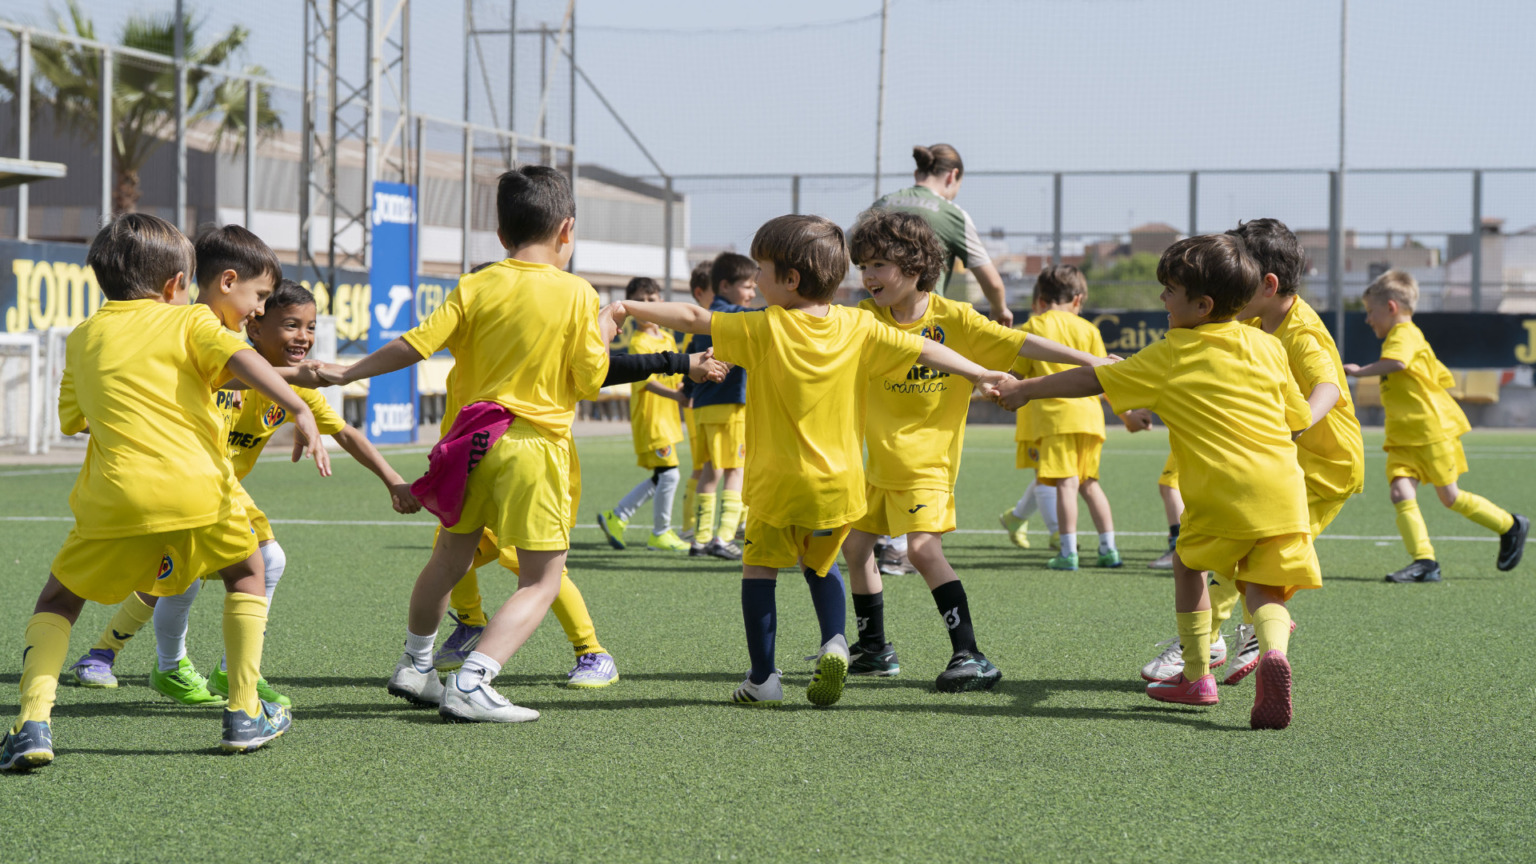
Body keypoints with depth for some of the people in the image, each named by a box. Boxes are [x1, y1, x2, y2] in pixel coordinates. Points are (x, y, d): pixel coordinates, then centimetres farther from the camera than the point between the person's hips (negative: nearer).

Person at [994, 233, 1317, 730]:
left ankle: (1197, 677, 23)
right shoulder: (1267, 346, 15)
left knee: (1188, 563, 21)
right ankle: (1273, 651, -27)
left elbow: (1089, 381, 11)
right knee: (1262, 588, 6)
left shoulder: (1170, 357, 4)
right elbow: (1300, 419, 20)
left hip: (1222, 490, -3)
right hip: (1283, 488, 3)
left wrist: (1024, 390, 22)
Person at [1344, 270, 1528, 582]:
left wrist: (1360, 371, -35)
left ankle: (1511, 526, 20)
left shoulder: (1404, 334, -13)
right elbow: (1443, 377, 27)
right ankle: (1423, 561, -17)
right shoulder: (1407, 337, 20)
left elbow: (1396, 362, -37)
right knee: (1400, 491, -10)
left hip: (1431, 431, -10)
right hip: (1403, 437, 10)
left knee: (1449, 497, 0)